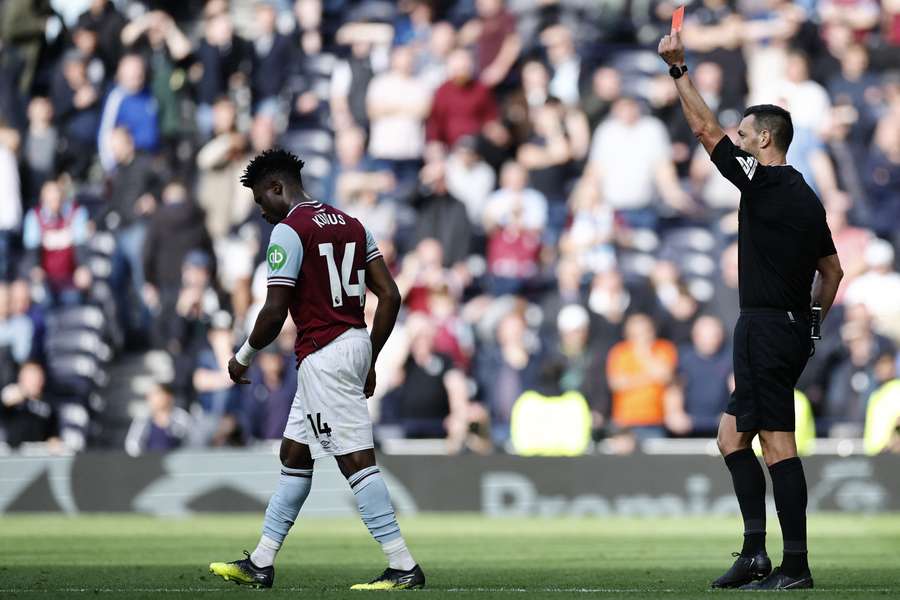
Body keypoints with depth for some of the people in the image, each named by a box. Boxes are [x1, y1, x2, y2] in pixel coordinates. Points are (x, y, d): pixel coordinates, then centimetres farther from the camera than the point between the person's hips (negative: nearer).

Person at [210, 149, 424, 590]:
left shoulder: (289, 231, -11)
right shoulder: (351, 224, 13)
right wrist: (369, 362, 17)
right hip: (354, 344, 9)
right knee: (294, 456, 16)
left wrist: (243, 356, 2)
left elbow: (274, 314, -15)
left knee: (356, 461, -9)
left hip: (322, 355, -9)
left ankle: (403, 567, -12)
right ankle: (260, 564, 21)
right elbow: (390, 296, 11)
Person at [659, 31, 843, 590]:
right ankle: (756, 553, 9)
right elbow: (832, 270, 21)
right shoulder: (806, 197, 15)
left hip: (765, 328, -9)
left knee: (778, 444, -9)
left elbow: (706, 128, -9)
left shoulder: (762, 181, -10)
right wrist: (811, 322, 26)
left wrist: (679, 69, -4)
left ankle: (796, 565, -10)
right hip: (791, 329, 9)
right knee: (733, 438, 13)